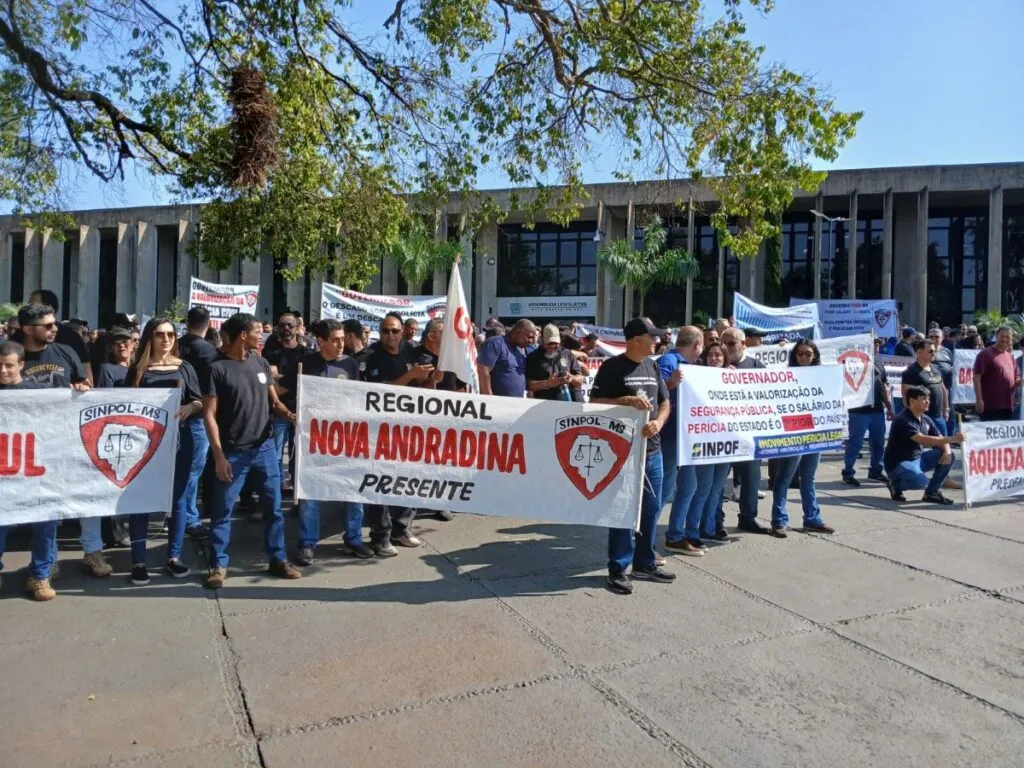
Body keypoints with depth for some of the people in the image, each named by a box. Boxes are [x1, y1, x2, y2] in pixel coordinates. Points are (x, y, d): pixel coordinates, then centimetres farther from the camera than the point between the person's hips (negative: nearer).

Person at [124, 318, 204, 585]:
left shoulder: (184, 368, 6)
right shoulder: (138, 369, 4)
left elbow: (200, 402, 4)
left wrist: (190, 407, -16)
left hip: (178, 439, 1)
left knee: (177, 498, 7)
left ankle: (174, 557, 18)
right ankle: (138, 562, 9)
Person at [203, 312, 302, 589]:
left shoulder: (261, 363, 6)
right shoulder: (218, 368, -8)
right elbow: (209, 414, -9)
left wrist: (290, 415, -9)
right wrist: (219, 455, -13)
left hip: (265, 447, 5)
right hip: (233, 452, -4)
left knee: (273, 506, 10)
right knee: (222, 511, 5)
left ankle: (278, 560, 23)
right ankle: (219, 565, 19)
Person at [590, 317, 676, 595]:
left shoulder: (652, 366, 11)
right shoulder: (613, 367, -7)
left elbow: (665, 402, 14)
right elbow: (594, 402, -10)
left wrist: (658, 422, -6)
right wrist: (626, 400, -21)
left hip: (652, 449, 7)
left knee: (651, 507, 13)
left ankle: (644, 563, 27)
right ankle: (618, 569, 10)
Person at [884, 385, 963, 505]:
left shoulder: (925, 419, 6)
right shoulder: (903, 420, -21)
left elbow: (940, 438, 8)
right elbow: (923, 440, -32)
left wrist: (947, 450, -14)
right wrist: (951, 439, -35)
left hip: (917, 459, 9)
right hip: (898, 463, -9)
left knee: (949, 456, -4)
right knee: (921, 481, -34)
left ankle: (932, 492, 6)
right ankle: (895, 484, -1)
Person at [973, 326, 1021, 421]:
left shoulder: (1010, 356, 18)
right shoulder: (985, 354, -5)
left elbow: (1016, 378, 23)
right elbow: (976, 377, -12)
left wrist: (1020, 381, -2)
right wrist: (979, 399, -18)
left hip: (1008, 406, 8)